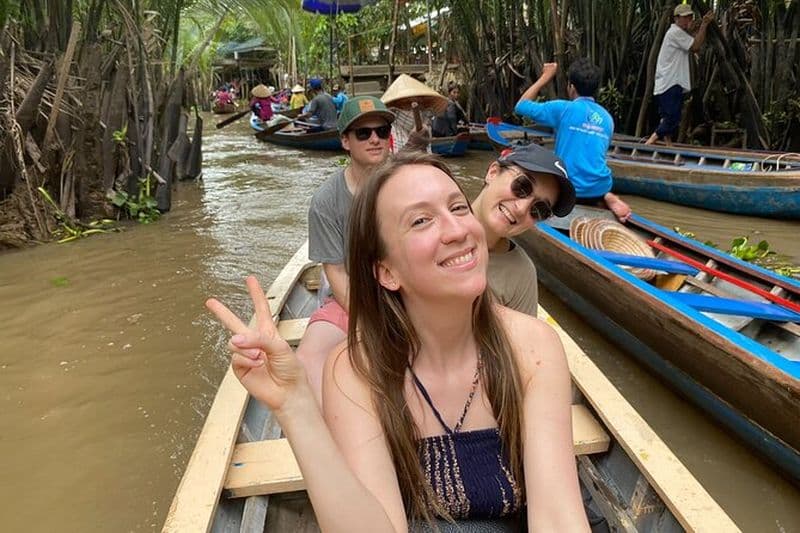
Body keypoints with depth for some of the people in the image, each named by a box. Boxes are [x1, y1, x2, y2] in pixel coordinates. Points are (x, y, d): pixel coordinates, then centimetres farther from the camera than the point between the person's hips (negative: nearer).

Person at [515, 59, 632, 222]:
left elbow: (521, 106, 3)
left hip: (568, 189, -6)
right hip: (600, 187, 6)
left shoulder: (563, 108, -7)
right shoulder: (607, 118, 10)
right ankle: (605, 198, 3)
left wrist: (545, 77, 12)